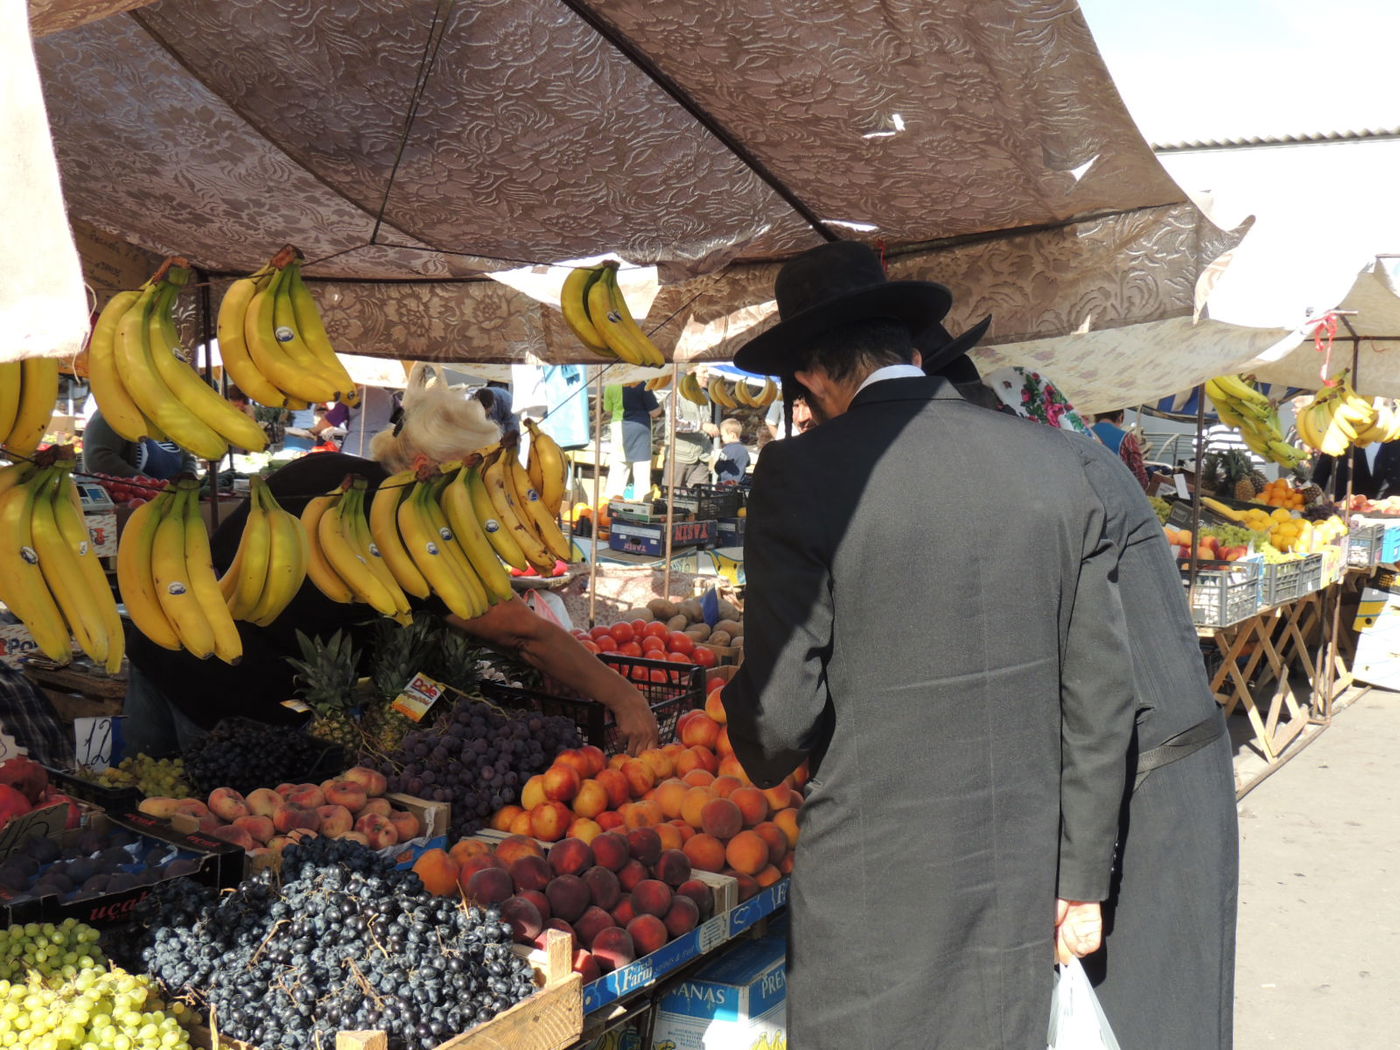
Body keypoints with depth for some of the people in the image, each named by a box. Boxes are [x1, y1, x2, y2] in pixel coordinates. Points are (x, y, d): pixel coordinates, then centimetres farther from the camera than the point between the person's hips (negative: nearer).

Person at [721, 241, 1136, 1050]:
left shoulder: (803, 474, -14)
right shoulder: (1054, 463, 0)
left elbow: (780, 713, -16)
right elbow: (1101, 690, 3)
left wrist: (763, 753, 8)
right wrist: (1082, 880, 12)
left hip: (878, 891, -4)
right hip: (1023, 887, 5)